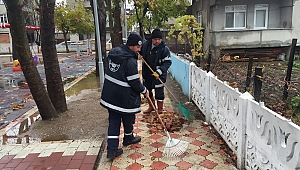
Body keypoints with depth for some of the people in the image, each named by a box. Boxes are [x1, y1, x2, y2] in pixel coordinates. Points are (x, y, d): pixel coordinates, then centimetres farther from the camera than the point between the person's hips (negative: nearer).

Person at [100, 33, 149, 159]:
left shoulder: (113, 53, 3)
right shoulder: (130, 61, -22)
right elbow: (135, 82, -18)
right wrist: (144, 91, 0)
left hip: (110, 94, 7)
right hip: (125, 97, -7)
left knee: (114, 120, 11)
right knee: (128, 118, 18)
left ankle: (112, 149, 12)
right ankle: (128, 138, 42)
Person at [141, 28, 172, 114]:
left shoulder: (164, 48, -16)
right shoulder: (146, 44, -3)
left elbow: (168, 62, -18)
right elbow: (140, 52, 18)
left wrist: (159, 72, -28)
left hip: (158, 75, -5)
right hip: (146, 73, 5)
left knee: (159, 93, 2)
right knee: (147, 90, 17)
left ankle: (160, 110, 21)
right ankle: (151, 106, 38)